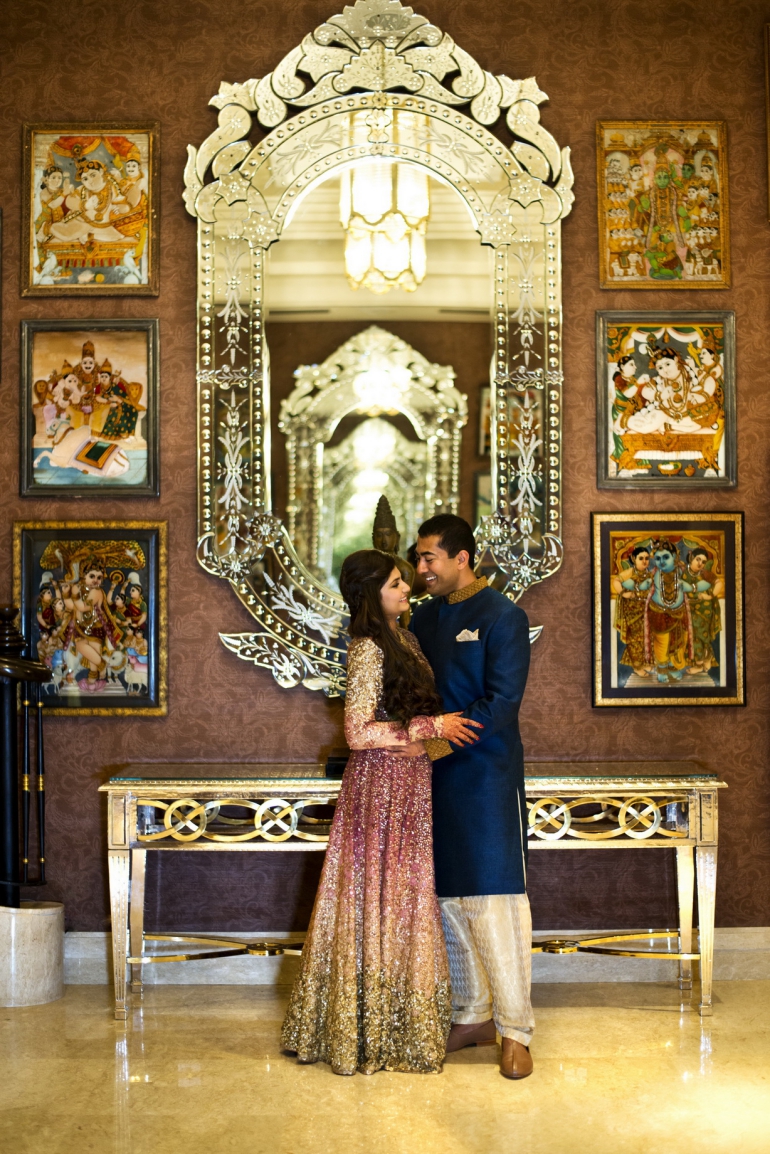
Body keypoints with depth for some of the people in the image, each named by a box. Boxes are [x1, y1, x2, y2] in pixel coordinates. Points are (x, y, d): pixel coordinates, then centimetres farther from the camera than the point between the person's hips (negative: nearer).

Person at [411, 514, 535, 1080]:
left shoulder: (503, 617, -8)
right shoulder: (424, 618, 13)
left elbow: (502, 703, -15)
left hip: (486, 777, -7)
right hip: (437, 777, 7)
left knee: (495, 900, -5)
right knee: (449, 899, 11)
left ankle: (516, 1030, 4)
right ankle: (473, 1017, 23)